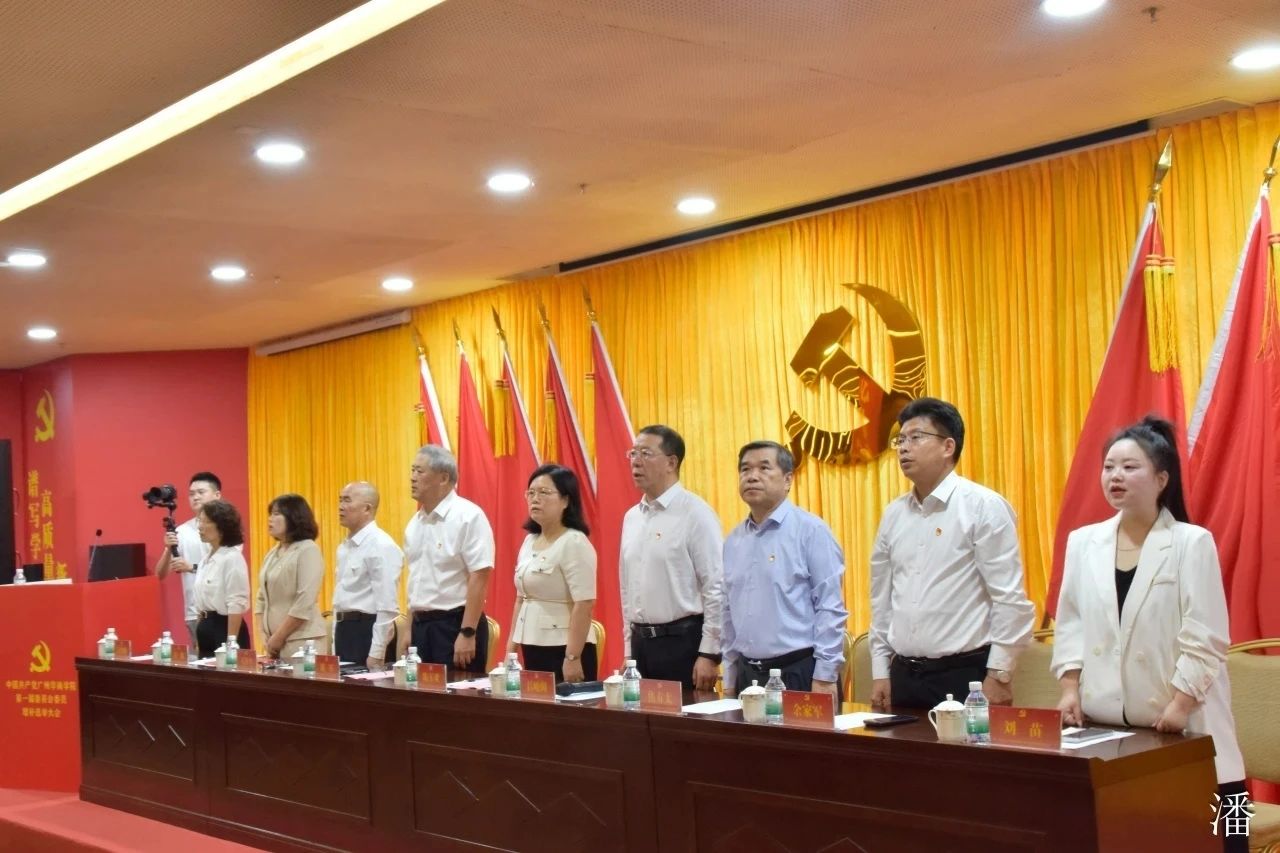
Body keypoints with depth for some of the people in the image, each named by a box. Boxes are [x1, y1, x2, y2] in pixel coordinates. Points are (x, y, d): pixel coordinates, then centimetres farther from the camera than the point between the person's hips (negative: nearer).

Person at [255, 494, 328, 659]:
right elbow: (262, 600, 16)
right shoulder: (272, 554, 14)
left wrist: (278, 637, -13)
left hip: (302, 642, -7)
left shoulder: (308, 550, -8)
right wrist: (265, 636, 3)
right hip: (275, 642, 7)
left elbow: (305, 604, -16)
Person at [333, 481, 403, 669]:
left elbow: (387, 606, -18)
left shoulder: (382, 546, -13)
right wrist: (335, 647, 17)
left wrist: (376, 654, -19)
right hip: (345, 631, 9)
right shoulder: (344, 547, 15)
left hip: (368, 631, -8)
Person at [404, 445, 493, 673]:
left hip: (454, 624, -7)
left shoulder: (468, 516, -12)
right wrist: (410, 629, 14)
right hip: (420, 625, 7)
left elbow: (479, 578, -17)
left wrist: (467, 634, -20)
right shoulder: (415, 522, 12)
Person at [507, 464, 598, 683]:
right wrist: (510, 648, 14)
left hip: (564, 650, -8)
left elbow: (584, 604, -19)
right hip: (532, 649, 8)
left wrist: (573, 657, -22)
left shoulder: (574, 543, -13)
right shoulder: (529, 541, 12)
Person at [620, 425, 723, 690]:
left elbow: (716, 587, -13)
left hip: (682, 641, -6)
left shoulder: (695, 513, -10)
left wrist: (708, 654, -15)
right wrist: (629, 648, 15)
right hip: (641, 642, 6)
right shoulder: (631, 517, 11)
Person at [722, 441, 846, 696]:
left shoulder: (811, 531, -8)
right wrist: (730, 678, 13)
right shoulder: (733, 541, 10)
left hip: (800, 672, -5)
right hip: (748, 674, 6)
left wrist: (825, 677, -13)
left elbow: (831, 609, -11)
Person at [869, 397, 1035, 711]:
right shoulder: (894, 514, 10)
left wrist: (999, 675, -12)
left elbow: (1010, 599, -10)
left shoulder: (983, 507, -7)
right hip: (904, 675, 5)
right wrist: (880, 672, 11)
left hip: (965, 675, -5)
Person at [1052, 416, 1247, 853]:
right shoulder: (1083, 542, 8)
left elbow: (1204, 637, -8)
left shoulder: (1192, 543, -4)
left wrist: (1180, 704, -14)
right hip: (1104, 721, 4)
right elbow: (1070, 623, 10)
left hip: (1176, 723, -3)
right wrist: (1070, 689, 1)